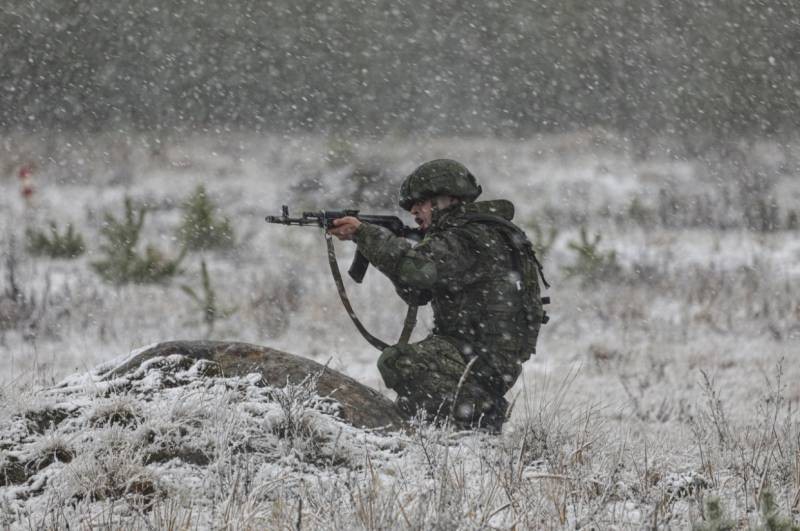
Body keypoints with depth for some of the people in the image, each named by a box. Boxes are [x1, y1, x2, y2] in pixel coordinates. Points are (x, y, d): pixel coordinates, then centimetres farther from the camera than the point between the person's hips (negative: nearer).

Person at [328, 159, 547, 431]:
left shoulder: (470, 239, -14)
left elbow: (417, 268, -29)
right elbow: (417, 293, 18)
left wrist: (363, 233, -24)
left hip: (484, 361, -11)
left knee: (398, 361, -22)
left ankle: (475, 410, -18)